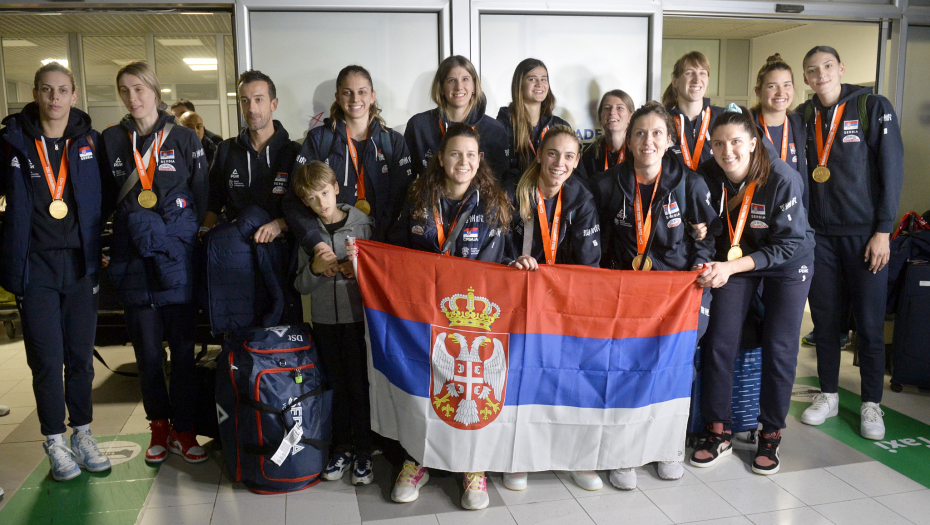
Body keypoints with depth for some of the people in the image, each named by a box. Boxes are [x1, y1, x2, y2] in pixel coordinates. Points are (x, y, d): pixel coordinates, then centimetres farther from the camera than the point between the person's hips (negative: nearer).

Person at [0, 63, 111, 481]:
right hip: (34, 267, -1)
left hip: (81, 264, 2)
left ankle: (82, 434, 23)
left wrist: (99, 249, 5)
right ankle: (55, 442, 17)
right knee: (46, 360, 1)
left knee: (81, 355, 9)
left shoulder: (90, 141, 4)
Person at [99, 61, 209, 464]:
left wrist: (172, 229, -6)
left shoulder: (184, 139, 5)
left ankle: (183, 429, 14)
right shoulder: (111, 141, 10)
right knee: (147, 348, 7)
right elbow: (105, 199, 12)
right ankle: (159, 425, 22)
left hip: (176, 258, -1)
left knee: (183, 347, 2)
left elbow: (201, 197, 3)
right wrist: (135, 224, -2)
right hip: (133, 260, 2)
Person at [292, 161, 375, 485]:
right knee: (337, 385, 10)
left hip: (358, 316, -2)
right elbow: (301, 286, 6)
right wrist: (315, 268, -14)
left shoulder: (363, 224, -3)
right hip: (324, 319, 3)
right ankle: (342, 447, 25)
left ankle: (363, 451, 15)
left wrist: (359, 269, -19)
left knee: (359, 384, 0)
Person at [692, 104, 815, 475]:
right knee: (718, 343, -7)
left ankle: (771, 435, 15)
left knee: (779, 349, -4)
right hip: (735, 260, 3)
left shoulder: (783, 178, -27)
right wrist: (710, 265, -23)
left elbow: (789, 243, -24)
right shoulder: (709, 176, -17)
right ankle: (719, 433, 8)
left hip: (787, 263, -2)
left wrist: (731, 267, -33)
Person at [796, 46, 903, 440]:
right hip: (819, 235, 3)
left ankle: (871, 404, 15)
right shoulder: (803, 116, 9)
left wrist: (883, 231, -9)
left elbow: (891, 170, -4)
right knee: (825, 319, 9)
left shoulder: (874, 107, -2)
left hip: (865, 234, -3)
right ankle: (828, 396, 22)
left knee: (869, 323, 2)